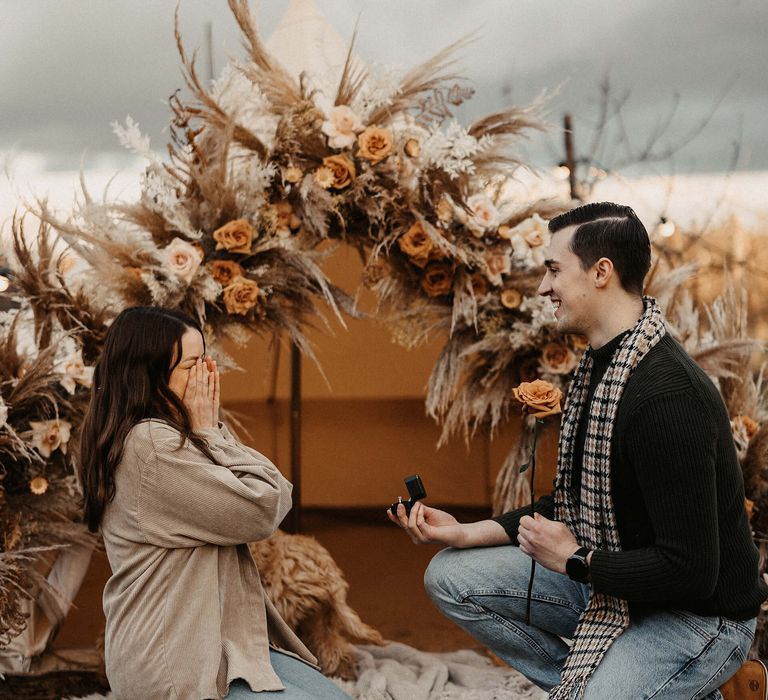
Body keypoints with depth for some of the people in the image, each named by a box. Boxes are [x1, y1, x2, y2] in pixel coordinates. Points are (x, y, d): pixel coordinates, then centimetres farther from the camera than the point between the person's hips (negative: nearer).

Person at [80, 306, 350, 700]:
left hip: (222, 641, 10)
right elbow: (261, 512, -18)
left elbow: (279, 498, 7)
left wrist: (213, 430, -1)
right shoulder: (150, 446, -18)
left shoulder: (169, 438, 13)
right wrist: (209, 431, -9)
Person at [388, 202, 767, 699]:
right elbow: (573, 506, 14)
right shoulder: (601, 365, 4)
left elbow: (689, 573, -29)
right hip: (608, 581, 10)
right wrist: (465, 533, 5)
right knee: (451, 576, 5)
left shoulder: (668, 398, -28)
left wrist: (575, 560, -16)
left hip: (697, 615, -9)